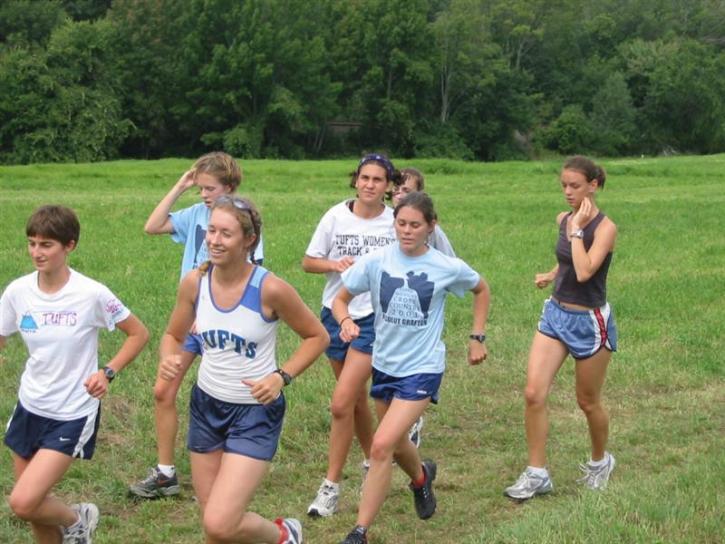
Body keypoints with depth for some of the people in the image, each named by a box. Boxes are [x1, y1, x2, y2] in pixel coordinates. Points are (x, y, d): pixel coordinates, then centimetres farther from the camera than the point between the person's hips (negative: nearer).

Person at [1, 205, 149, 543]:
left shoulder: (92, 294, -18)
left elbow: (138, 334, -5)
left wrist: (109, 372, -16)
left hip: (72, 415, -5)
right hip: (29, 407, 5)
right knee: (32, 502, 13)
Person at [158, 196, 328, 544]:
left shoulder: (270, 289, -19)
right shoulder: (194, 283, -7)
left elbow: (317, 336, -4)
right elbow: (174, 336, 9)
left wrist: (282, 377, -17)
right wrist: (168, 359, -13)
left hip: (255, 411, -5)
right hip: (206, 405, 5)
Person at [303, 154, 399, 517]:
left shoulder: (396, 222, -6)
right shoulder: (336, 215, -2)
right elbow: (308, 262, 3)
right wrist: (334, 264, -14)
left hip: (373, 319, -3)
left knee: (342, 403, -13)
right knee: (357, 398, 18)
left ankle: (331, 485, -2)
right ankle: (371, 460, 42)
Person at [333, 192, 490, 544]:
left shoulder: (448, 268, -9)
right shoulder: (376, 262, -8)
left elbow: (481, 290, 11)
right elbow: (341, 299, 1)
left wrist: (477, 338, 7)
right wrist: (346, 321, -21)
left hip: (422, 369, -4)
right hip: (384, 365, 4)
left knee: (381, 446, -17)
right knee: (396, 444, 21)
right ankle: (421, 476, 57)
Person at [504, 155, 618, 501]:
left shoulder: (605, 227, -16)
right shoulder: (563, 220, 4)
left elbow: (584, 271, -30)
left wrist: (577, 230, -25)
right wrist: (551, 275, 8)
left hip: (589, 322, -6)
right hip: (556, 314, 6)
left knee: (587, 402, 9)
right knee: (533, 393, -7)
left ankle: (600, 461, 36)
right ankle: (536, 473, 2)